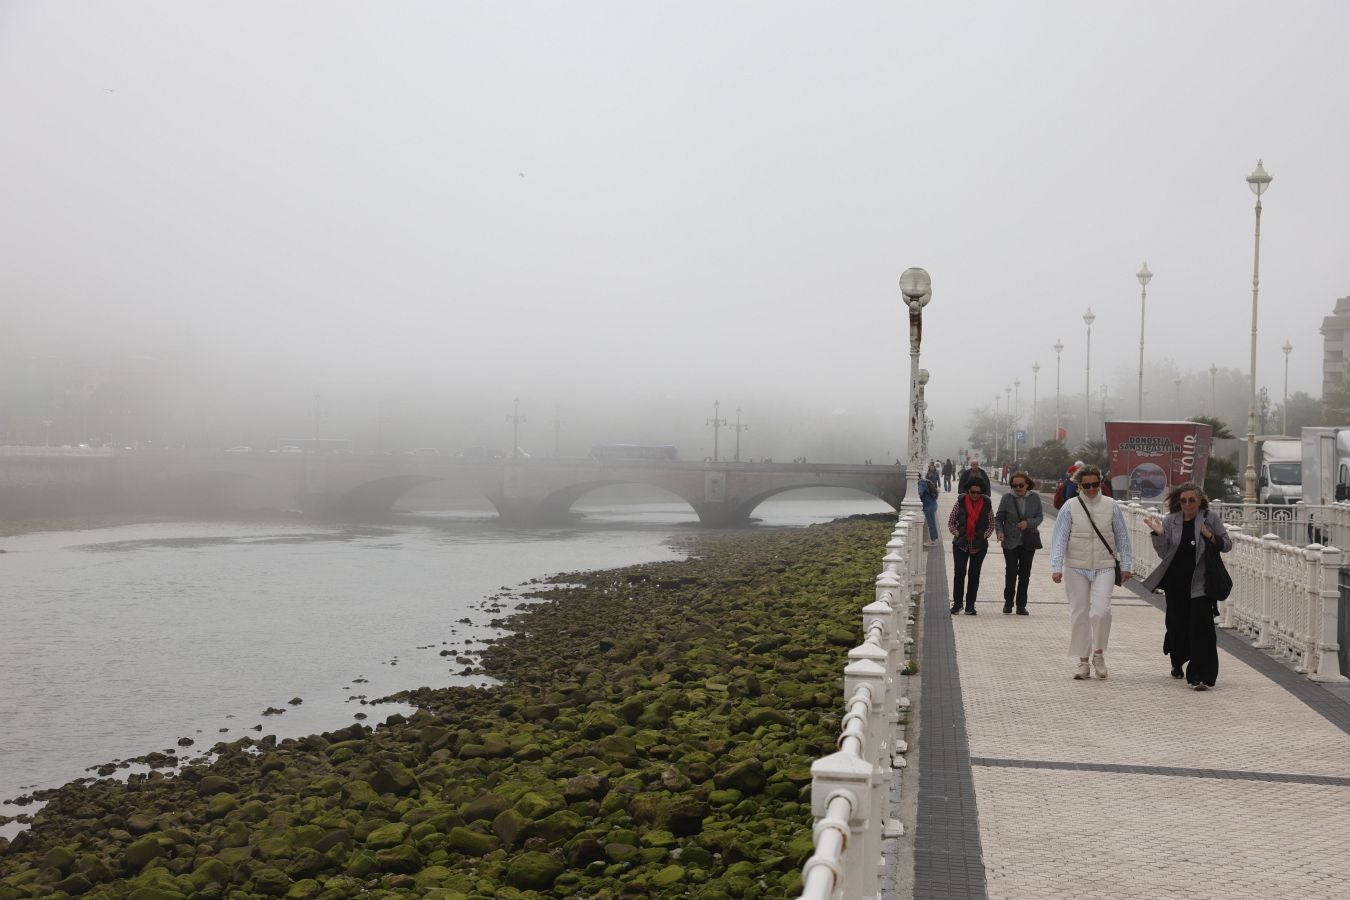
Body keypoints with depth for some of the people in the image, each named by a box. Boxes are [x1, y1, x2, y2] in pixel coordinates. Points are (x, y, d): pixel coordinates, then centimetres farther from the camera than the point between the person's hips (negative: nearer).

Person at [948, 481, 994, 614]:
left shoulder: (986, 504, 1)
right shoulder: (960, 502, -3)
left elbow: (991, 525, 8)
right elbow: (951, 521, 4)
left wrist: (983, 536, -6)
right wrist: (957, 534, -9)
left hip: (979, 546, 1)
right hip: (961, 544, -1)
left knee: (974, 574, 2)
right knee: (959, 572, -6)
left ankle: (970, 605, 9)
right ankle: (957, 602, 5)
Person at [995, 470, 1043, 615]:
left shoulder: (1035, 498, 2)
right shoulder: (1007, 498, -2)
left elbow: (1040, 516, 4)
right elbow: (999, 518, 1)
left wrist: (1028, 523, -14)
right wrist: (999, 531, -16)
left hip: (1029, 542, 2)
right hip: (1010, 541, -1)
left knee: (1025, 573, 5)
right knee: (1011, 571, -6)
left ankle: (1021, 605, 14)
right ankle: (1008, 602, 12)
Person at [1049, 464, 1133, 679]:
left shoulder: (1111, 506, 2)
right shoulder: (1070, 508, -3)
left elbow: (1122, 537, 9)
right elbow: (1059, 538, -5)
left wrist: (1125, 565, 7)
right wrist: (1056, 567, -12)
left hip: (1104, 567, 0)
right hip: (1076, 568, 0)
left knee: (1101, 611, -13)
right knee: (1079, 613, 5)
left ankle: (1099, 653, 11)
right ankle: (1083, 661, 18)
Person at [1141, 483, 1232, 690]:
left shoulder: (1210, 520, 0)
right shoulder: (1170, 522, 3)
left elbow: (1227, 544, 4)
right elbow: (1163, 553, 1)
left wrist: (1210, 537, -14)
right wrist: (1159, 534, -16)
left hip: (1200, 583, -3)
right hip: (1176, 583, 3)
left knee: (1200, 627, -11)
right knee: (1177, 624, 13)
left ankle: (1201, 676, -10)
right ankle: (1177, 664, 39)